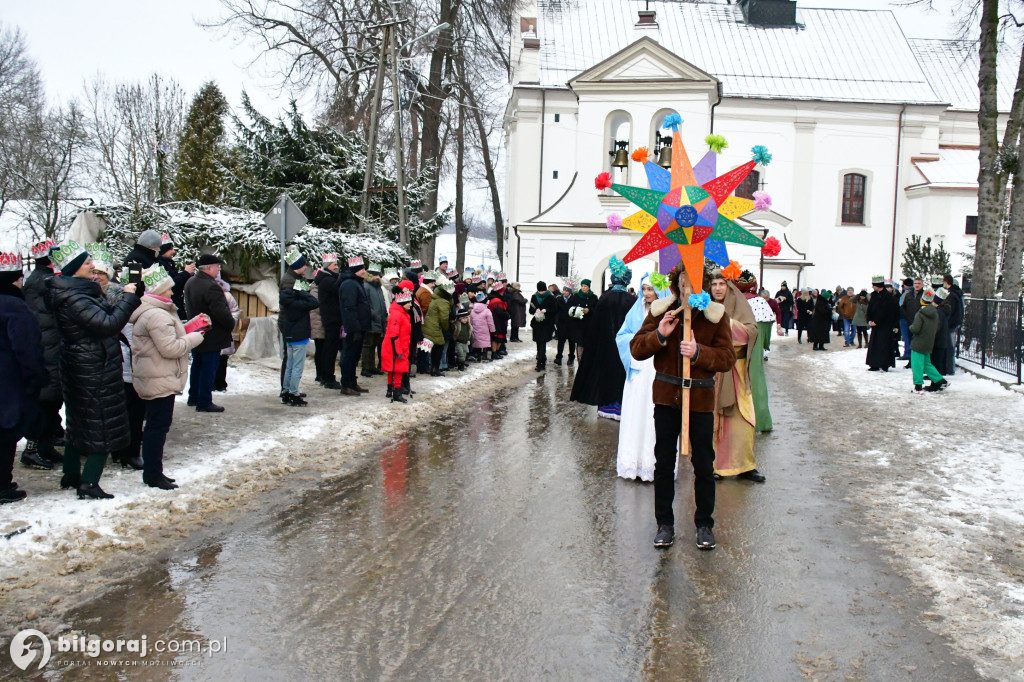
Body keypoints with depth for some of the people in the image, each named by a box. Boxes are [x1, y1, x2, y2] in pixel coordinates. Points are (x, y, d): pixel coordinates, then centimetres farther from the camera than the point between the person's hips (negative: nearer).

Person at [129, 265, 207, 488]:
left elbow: (169, 336, 16)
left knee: (155, 425, 16)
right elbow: (170, 348, -24)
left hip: (152, 378, 11)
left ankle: (152, 472, 24)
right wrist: (194, 337, -12)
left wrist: (190, 329, 6)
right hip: (160, 380, -11)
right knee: (158, 426, -3)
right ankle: (153, 475, 5)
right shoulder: (157, 315, -21)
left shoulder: (151, 311, 14)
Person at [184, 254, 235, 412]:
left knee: (197, 366, 20)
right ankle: (204, 402, 4)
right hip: (211, 337, -9)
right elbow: (221, 312, -27)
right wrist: (231, 324, -11)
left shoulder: (190, 283, 6)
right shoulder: (211, 287, -25)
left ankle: (193, 398, 30)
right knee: (209, 369, -1)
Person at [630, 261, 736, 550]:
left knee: (703, 464, 6)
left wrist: (699, 352, -26)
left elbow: (727, 358, -10)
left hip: (700, 397, -1)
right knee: (664, 462, 10)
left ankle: (704, 523, 23)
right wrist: (659, 335, -23)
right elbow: (636, 349, -6)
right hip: (666, 395, 1)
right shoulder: (660, 311, -3)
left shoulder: (715, 315, -6)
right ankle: (665, 523, 22)